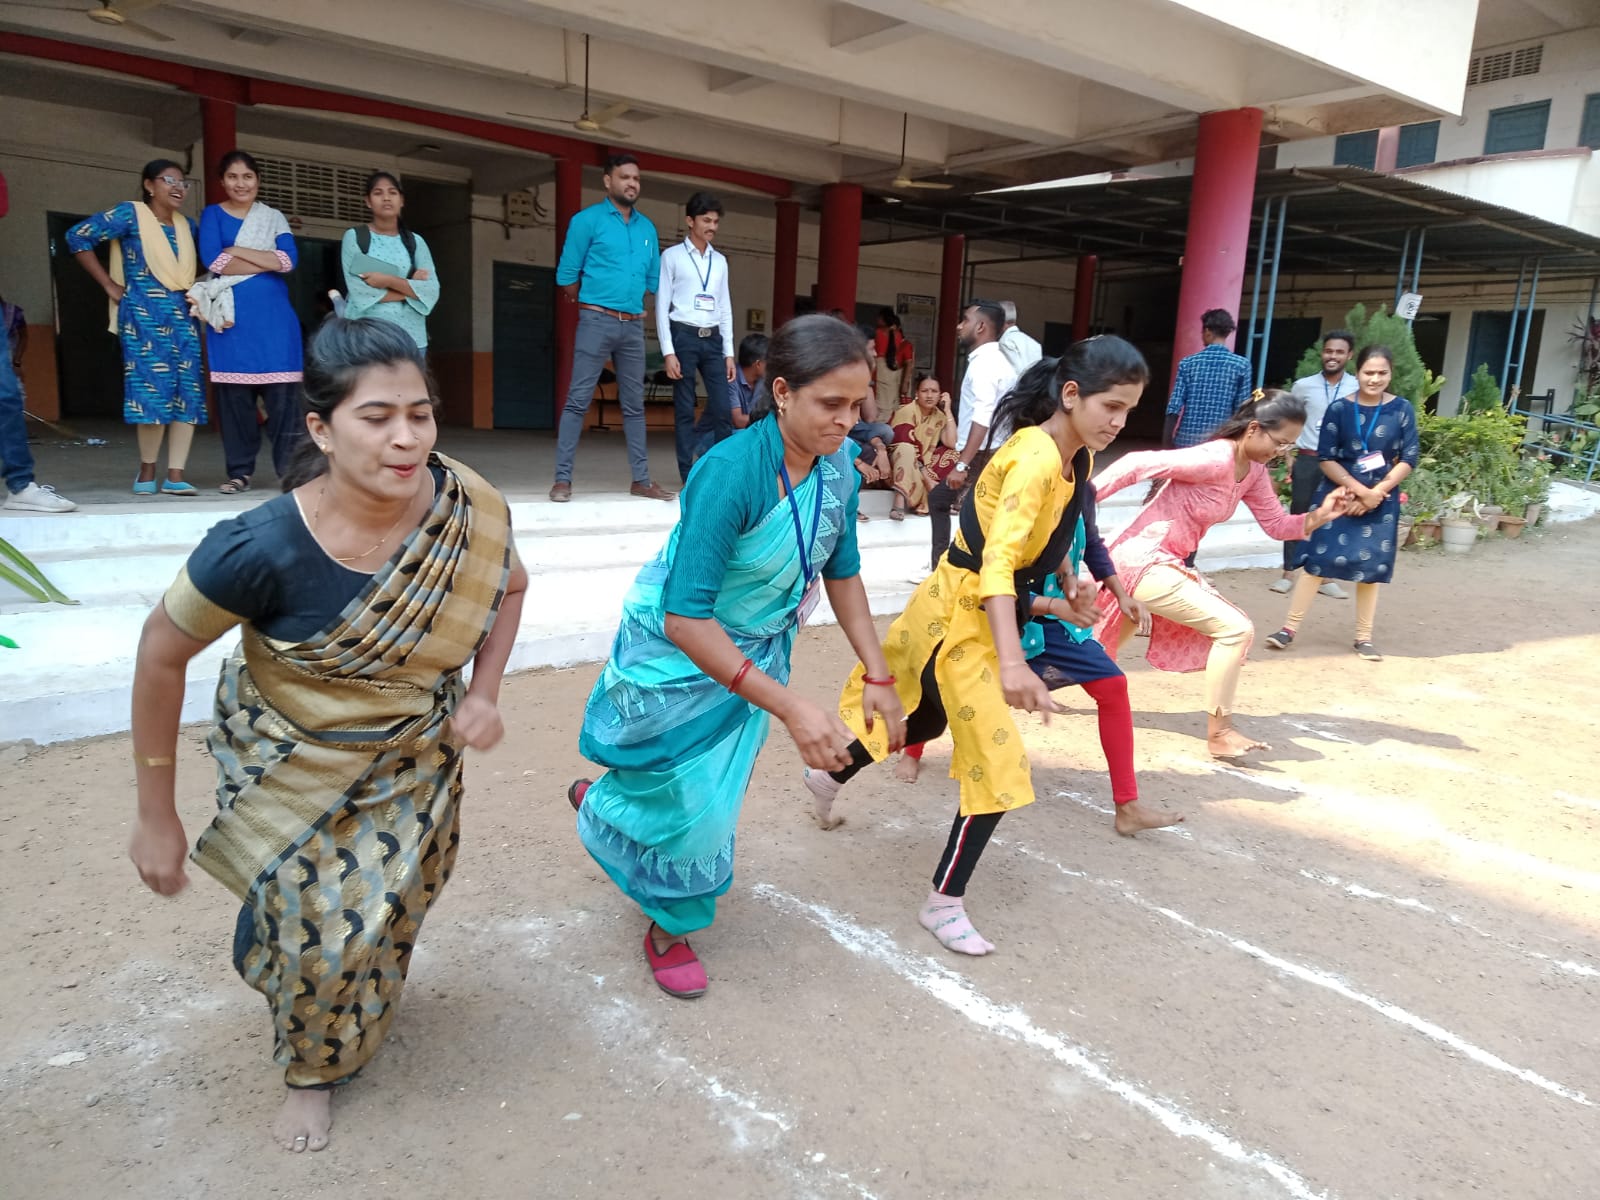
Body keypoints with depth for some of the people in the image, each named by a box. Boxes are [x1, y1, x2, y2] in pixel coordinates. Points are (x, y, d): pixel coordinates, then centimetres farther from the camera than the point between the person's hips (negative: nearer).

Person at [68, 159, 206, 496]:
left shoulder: (187, 226, 14)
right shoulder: (131, 215, -2)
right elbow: (78, 236, -5)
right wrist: (110, 285, -6)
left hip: (182, 315, 6)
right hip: (144, 315, -6)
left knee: (189, 393, -2)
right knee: (155, 390, -10)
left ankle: (175, 475, 1)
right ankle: (147, 471, 4)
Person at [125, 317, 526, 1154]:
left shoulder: (468, 509, -24)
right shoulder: (261, 548, -33)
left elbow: (508, 587, 0)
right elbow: (160, 655, -17)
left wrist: (483, 691, -14)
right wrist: (155, 816, -11)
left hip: (413, 761, 3)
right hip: (290, 767, -3)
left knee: (381, 917, 18)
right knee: (313, 927, 8)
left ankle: (349, 1034, 55)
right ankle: (309, 1069, 44)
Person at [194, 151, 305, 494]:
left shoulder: (274, 217, 16)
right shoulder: (212, 214, 12)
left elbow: (289, 260, -3)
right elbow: (212, 260, -6)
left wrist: (237, 251, -7)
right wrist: (267, 262, -5)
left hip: (274, 315, 1)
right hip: (231, 315, -1)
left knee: (282, 394, -7)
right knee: (233, 394, -2)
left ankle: (290, 470, -3)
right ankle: (239, 472, 5)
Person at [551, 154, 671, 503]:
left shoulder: (647, 228, 13)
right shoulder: (588, 220, -2)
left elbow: (653, 278, 22)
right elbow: (566, 274, 0)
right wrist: (591, 305, 11)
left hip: (634, 325, 5)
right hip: (597, 321, -5)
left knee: (634, 405, 8)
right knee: (578, 400, -7)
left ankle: (641, 479, 13)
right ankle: (563, 479, -4)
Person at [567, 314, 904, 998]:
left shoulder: (838, 463, -14)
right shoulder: (730, 471, -34)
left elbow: (842, 572, 1)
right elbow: (685, 618, -37)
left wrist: (878, 676, -4)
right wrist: (790, 707, -41)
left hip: (757, 650, 6)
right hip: (678, 652, -6)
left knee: (720, 788, 17)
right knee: (687, 803, 8)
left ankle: (603, 801, 49)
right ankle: (668, 923, 40)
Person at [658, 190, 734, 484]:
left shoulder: (720, 261, 15)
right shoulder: (672, 256, 1)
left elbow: (725, 309, 16)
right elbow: (662, 306, -3)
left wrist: (729, 352, 9)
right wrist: (668, 352, -11)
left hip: (713, 339, 4)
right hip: (684, 337, -4)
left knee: (723, 409, -1)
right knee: (685, 410, 0)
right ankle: (689, 475, 6)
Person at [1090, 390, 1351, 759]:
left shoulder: (1254, 472, 6)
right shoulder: (1214, 461, -23)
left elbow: (1278, 526, 12)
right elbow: (1138, 463, -25)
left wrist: (1320, 515, -6)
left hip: (1164, 563, 10)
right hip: (1143, 560, -10)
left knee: (1100, 650, 22)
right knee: (1236, 630, -13)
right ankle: (1219, 734, -2)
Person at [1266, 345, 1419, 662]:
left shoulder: (1402, 409, -1)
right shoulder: (1339, 408, -5)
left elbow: (1409, 458, -2)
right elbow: (1326, 458, -7)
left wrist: (1376, 493, -12)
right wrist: (1359, 490, -15)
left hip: (1382, 500, 1)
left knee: (1371, 566, 6)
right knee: (1318, 559, -4)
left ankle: (1364, 637, 16)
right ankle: (1289, 628, 2)